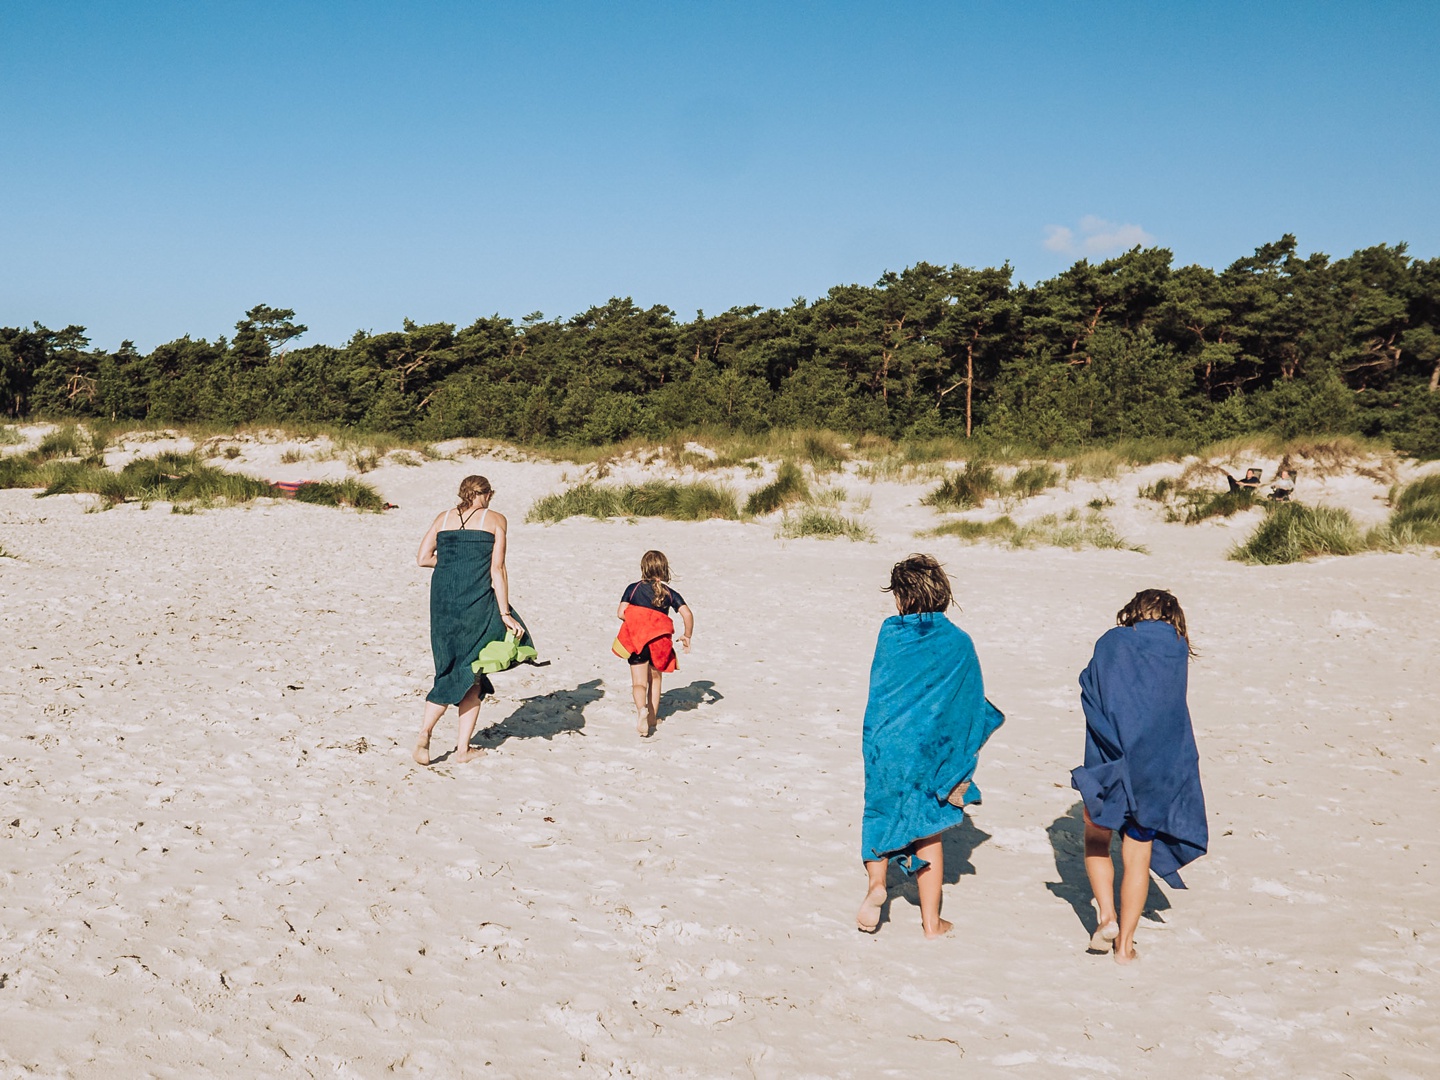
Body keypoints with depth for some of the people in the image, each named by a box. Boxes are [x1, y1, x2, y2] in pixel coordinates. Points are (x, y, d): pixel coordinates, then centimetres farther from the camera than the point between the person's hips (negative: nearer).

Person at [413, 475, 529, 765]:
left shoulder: (443, 518, 12)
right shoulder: (495, 520, 2)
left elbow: (422, 558, 5)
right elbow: (497, 570, -5)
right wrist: (505, 614, -6)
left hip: (442, 599, 4)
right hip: (477, 602, -4)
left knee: (452, 669, 15)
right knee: (471, 673, 7)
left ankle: (425, 731, -2)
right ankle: (463, 748, 8)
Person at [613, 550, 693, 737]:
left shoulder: (633, 588, 3)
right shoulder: (670, 593, 5)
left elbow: (620, 613, -5)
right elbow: (687, 614, -7)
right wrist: (687, 636, 6)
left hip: (636, 640, -2)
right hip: (660, 641, 2)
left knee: (639, 682, -2)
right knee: (655, 679, 22)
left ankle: (641, 708, -31)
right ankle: (653, 717, 27)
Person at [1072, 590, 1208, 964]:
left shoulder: (1111, 642, 1)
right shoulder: (1176, 647, 4)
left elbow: (1089, 692, 1)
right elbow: (1171, 705, 9)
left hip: (1107, 764, -1)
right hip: (1156, 770, 1)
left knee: (1096, 841, 20)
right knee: (1138, 858, 9)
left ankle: (1107, 915, 4)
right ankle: (1124, 943, 11)